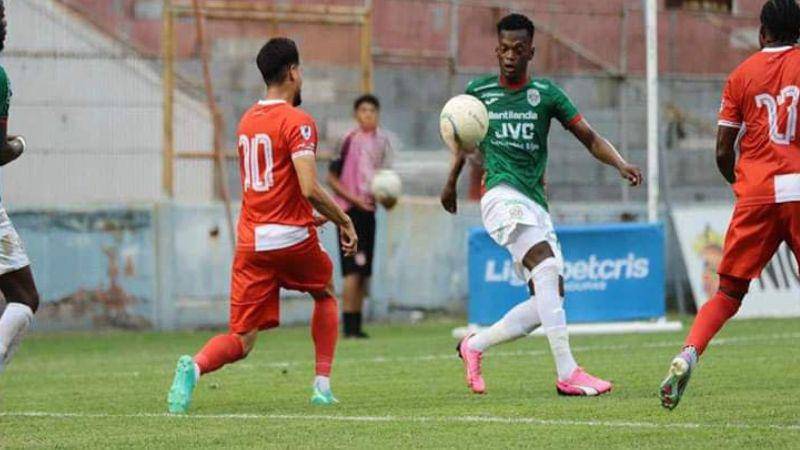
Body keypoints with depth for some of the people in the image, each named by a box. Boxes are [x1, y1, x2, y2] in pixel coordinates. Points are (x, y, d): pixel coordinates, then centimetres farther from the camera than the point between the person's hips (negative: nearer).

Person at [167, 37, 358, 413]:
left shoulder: (246, 121, 13)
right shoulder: (298, 122, -10)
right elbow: (310, 189, -20)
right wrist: (344, 221, -6)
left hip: (250, 241, 5)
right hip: (292, 238, -5)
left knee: (242, 339, 2)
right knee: (325, 294, 27)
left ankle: (195, 366, -29)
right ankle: (322, 386, 22)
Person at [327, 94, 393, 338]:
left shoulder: (382, 140, 8)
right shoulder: (350, 140, -10)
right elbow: (331, 178, -8)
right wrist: (355, 199, -15)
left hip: (369, 209, 7)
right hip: (350, 210, -7)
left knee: (365, 272, 9)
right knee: (353, 269, -11)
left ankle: (357, 326, 15)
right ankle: (349, 325, -8)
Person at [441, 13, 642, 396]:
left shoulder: (546, 94, 7)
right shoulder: (479, 91, 6)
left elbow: (589, 138, 4)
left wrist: (620, 164, -12)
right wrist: (451, 181, 20)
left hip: (536, 203, 4)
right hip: (502, 193, -4)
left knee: (550, 298, -2)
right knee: (546, 266, -27)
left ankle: (475, 345, 19)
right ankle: (567, 373, -34)